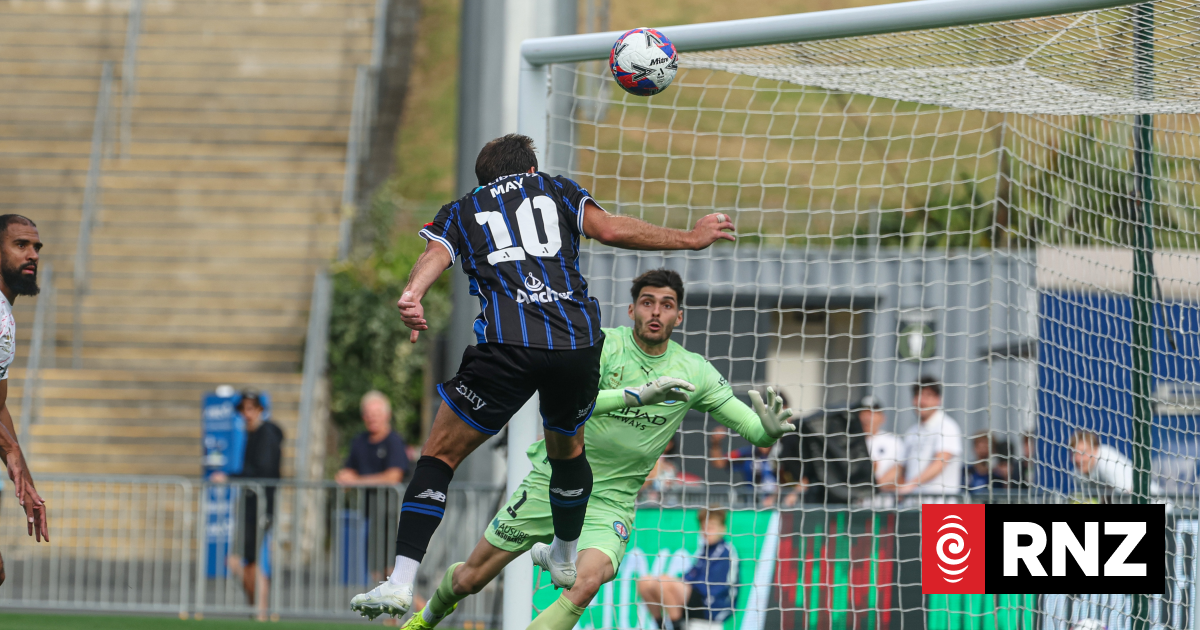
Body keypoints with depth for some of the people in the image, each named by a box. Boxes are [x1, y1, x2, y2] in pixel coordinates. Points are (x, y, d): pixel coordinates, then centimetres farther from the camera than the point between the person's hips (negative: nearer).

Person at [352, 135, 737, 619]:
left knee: (441, 454, 6)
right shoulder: (557, 190, 26)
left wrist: (412, 294, -18)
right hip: (579, 343, 2)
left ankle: (401, 583, -8)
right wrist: (691, 239, 16)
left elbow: (434, 255, 2)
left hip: (507, 345, -2)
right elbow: (611, 230, 9)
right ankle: (565, 560, 49)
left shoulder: (460, 211, 24)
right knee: (566, 447, 30)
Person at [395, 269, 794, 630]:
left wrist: (768, 430, -27)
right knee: (470, 578, 10)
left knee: (586, 583, -31)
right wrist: (637, 395, -41)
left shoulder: (693, 372, -5)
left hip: (609, 501, 1)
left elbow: (750, 426, -2)